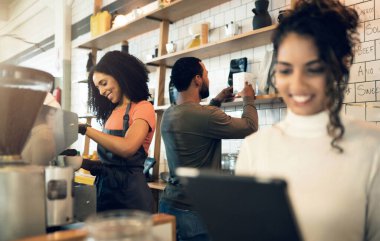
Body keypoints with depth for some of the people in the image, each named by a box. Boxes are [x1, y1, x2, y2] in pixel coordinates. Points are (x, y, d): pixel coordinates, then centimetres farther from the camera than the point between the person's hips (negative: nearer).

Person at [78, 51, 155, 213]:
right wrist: (91, 164, -7)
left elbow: (127, 148, -25)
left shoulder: (143, 108, -7)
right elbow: (110, 157, 12)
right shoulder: (112, 112, 14)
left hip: (128, 189, -6)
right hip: (104, 186, 6)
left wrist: (85, 129, -20)